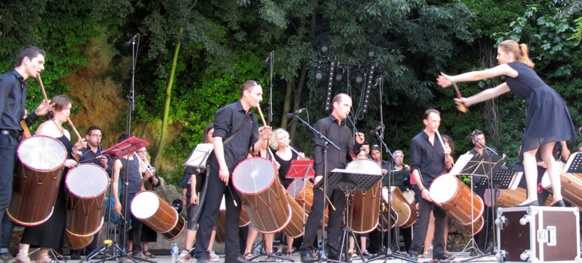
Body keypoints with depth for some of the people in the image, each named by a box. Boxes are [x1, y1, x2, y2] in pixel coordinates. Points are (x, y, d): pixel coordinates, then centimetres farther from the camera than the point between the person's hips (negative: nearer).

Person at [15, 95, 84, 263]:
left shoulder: (65, 133, 20)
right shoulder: (46, 128, -6)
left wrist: (74, 149, 5)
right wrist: (63, 161, -21)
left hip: (60, 181, 9)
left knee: (56, 215, 4)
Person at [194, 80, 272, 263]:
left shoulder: (253, 119, 16)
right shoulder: (228, 111, -5)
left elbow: (252, 148, 15)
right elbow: (217, 138, -13)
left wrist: (262, 139, -6)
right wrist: (223, 166, -19)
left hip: (239, 172, 7)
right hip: (221, 169, -7)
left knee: (234, 213, 8)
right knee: (211, 211, -5)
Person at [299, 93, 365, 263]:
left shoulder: (347, 130, 19)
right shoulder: (323, 124, 0)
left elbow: (350, 154, 19)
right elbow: (317, 149, -9)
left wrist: (357, 144, 0)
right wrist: (319, 173, -18)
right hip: (325, 176, -7)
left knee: (337, 214, 5)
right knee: (317, 211, -10)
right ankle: (307, 249, -6)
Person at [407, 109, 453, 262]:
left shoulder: (441, 140, 13)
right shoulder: (417, 141, -3)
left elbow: (448, 166, 14)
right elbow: (414, 168, -9)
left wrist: (448, 156, -8)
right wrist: (422, 188, -17)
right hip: (426, 187, -5)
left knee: (441, 218, 6)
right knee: (423, 219, -9)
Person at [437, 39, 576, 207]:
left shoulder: (512, 67, 4)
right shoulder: (515, 77, 31)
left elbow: (479, 75, 5)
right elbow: (492, 92, 38)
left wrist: (452, 79, 11)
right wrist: (469, 101, 43)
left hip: (544, 105, -9)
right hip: (551, 107, 9)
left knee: (529, 153, -7)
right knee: (547, 155, 9)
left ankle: (532, 198, -16)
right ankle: (558, 198, 2)